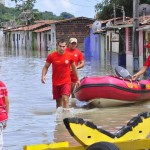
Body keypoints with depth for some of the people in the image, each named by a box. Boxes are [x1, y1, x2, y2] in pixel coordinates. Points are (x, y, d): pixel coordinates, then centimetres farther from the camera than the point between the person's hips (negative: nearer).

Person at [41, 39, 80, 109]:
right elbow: (46, 67, 4)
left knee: (65, 99, -18)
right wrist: (43, 75, -15)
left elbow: (74, 68, 10)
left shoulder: (70, 56, -4)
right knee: (58, 101, 12)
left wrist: (78, 79, 16)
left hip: (66, 82, -1)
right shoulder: (51, 56, -6)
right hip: (55, 82, 2)